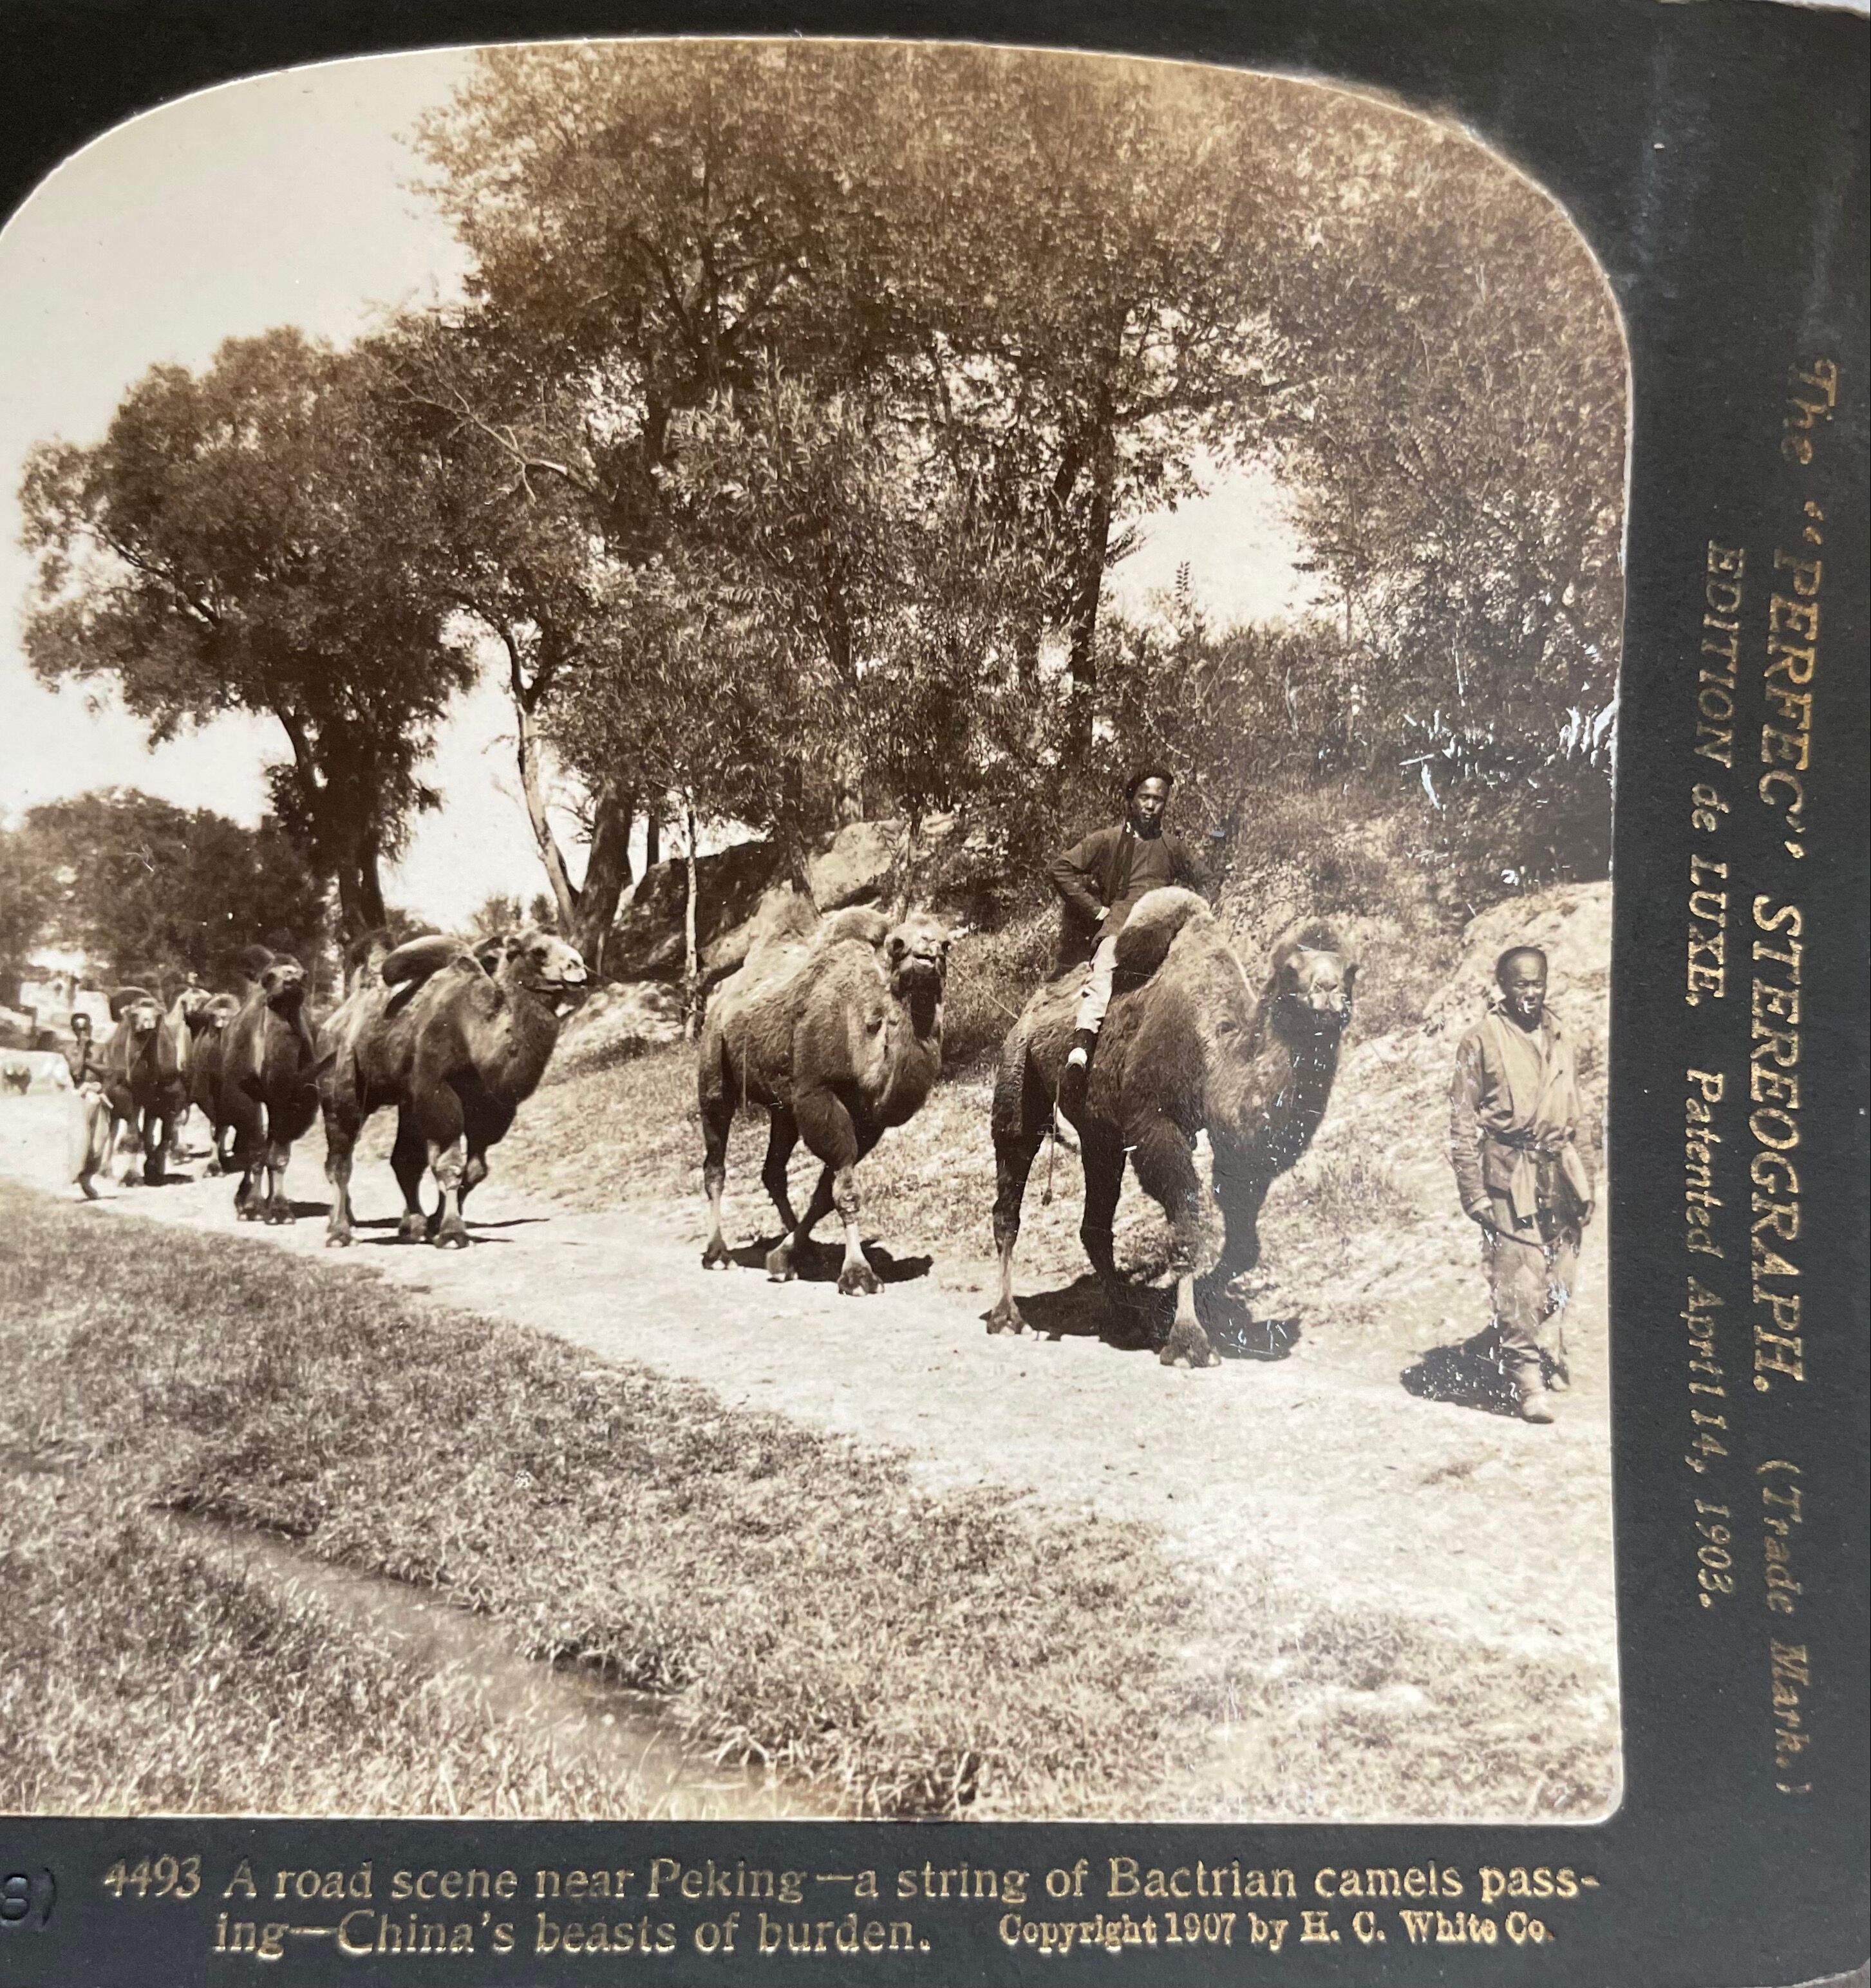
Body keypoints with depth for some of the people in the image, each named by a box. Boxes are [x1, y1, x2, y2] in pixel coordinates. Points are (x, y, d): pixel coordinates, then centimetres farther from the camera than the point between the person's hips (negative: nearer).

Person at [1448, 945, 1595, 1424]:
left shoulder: (1559, 1037, 12)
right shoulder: (1481, 1040, -6)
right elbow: (1462, 1124, -5)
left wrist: (1584, 1183, 19)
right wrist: (1473, 1192, -9)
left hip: (1558, 1174, 5)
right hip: (1510, 1178, -5)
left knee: (1559, 1278, 11)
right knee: (1518, 1283, -8)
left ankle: (1551, 1362, 28)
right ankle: (1528, 1382, -1)